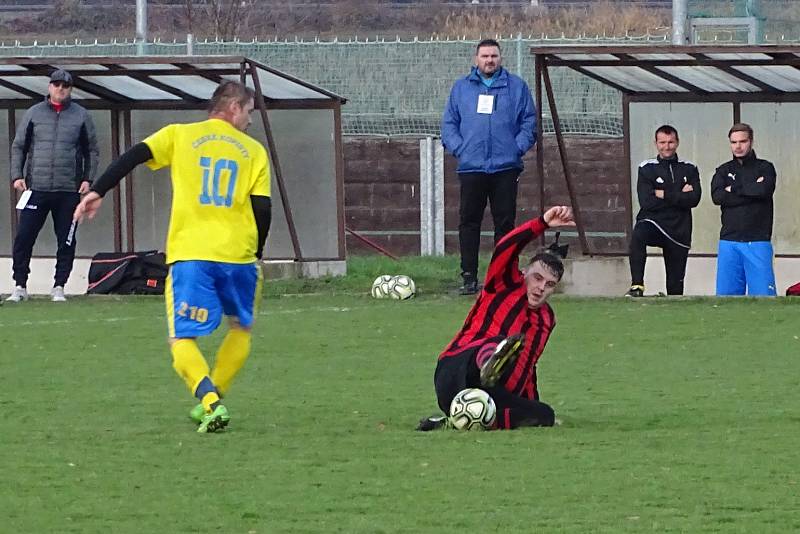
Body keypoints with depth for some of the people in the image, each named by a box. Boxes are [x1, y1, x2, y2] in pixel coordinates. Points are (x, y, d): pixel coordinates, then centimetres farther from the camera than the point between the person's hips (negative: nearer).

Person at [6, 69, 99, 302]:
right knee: (23, 237, -6)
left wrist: (88, 179, 0)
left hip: (69, 191, 0)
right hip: (36, 188, 0)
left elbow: (92, 150, 11)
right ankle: (20, 287, 3)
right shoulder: (33, 114, 8)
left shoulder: (81, 116, 8)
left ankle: (59, 287, 10)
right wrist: (17, 175, -1)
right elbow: (18, 147, 11)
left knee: (66, 242, 1)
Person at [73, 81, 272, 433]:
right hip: (237, 253, 1)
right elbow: (263, 209, 5)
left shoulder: (180, 136, 10)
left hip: (189, 254, -1)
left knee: (183, 340, 0)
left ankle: (209, 400, -25)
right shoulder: (253, 151, 11)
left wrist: (97, 192, 0)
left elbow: (135, 156, -3)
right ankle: (211, 401, 18)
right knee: (241, 328, 25)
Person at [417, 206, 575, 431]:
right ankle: (491, 364, -77)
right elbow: (504, 250, -11)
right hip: (458, 370, -6)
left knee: (545, 415, -20)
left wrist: (533, 409, 24)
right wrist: (543, 223, -19)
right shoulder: (507, 287, 9)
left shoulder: (546, 319, 27)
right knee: (493, 344, -36)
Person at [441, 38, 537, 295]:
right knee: (469, 223, -2)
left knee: (505, 222, 1)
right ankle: (469, 277, 1)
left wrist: (518, 147, -6)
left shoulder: (516, 86, 9)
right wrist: (458, 147, -3)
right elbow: (449, 123, 12)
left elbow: (529, 121, 8)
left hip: (506, 167, -1)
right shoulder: (461, 87, 12)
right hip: (471, 166, 1)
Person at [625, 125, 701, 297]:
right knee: (638, 235, -37)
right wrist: (679, 196, -6)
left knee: (676, 284, 5)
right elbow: (647, 202, -8)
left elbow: (694, 199, -4)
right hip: (652, 222, -3)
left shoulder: (689, 170, 11)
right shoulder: (647, 169, 5)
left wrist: (664, 195, -9)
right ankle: (637, 286, -37)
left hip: (679, 230, 3)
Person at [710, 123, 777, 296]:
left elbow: (764, 190, -13)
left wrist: (733, 189, -3)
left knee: (763, 294, -10)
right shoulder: (723, 171, 15)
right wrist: (751, 190, -7)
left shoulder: (765, 168, 8)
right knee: (726, 293, 0)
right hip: (729, 242, 3)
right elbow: (717, 197, -4)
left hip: (757, 242, -3)